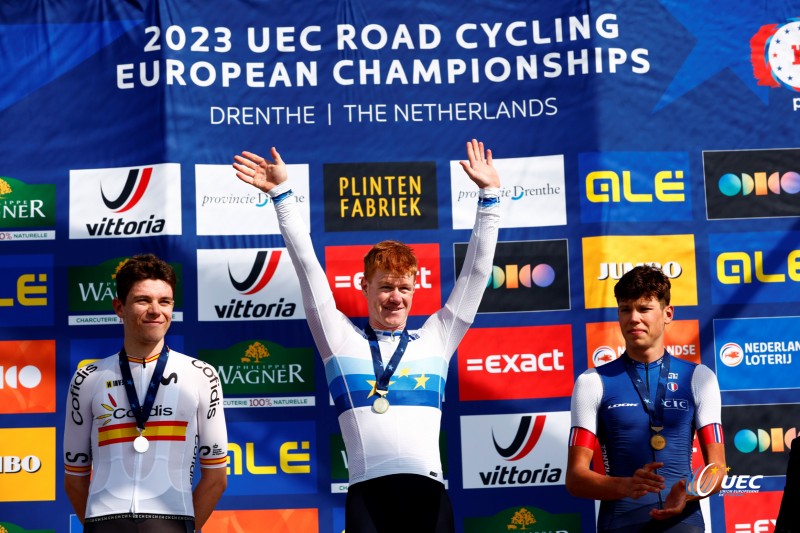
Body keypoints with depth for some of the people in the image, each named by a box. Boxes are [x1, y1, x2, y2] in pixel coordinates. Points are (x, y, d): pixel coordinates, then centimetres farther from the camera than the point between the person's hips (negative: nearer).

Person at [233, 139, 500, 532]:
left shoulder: (435, 338, 17)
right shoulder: (340, 338, 13)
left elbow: (475, 271, 17)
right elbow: (307, 267, 12)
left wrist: (488, 196, 15)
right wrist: (282, 194, 11)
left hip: (428, 489, 1)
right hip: (368, 491, -1)